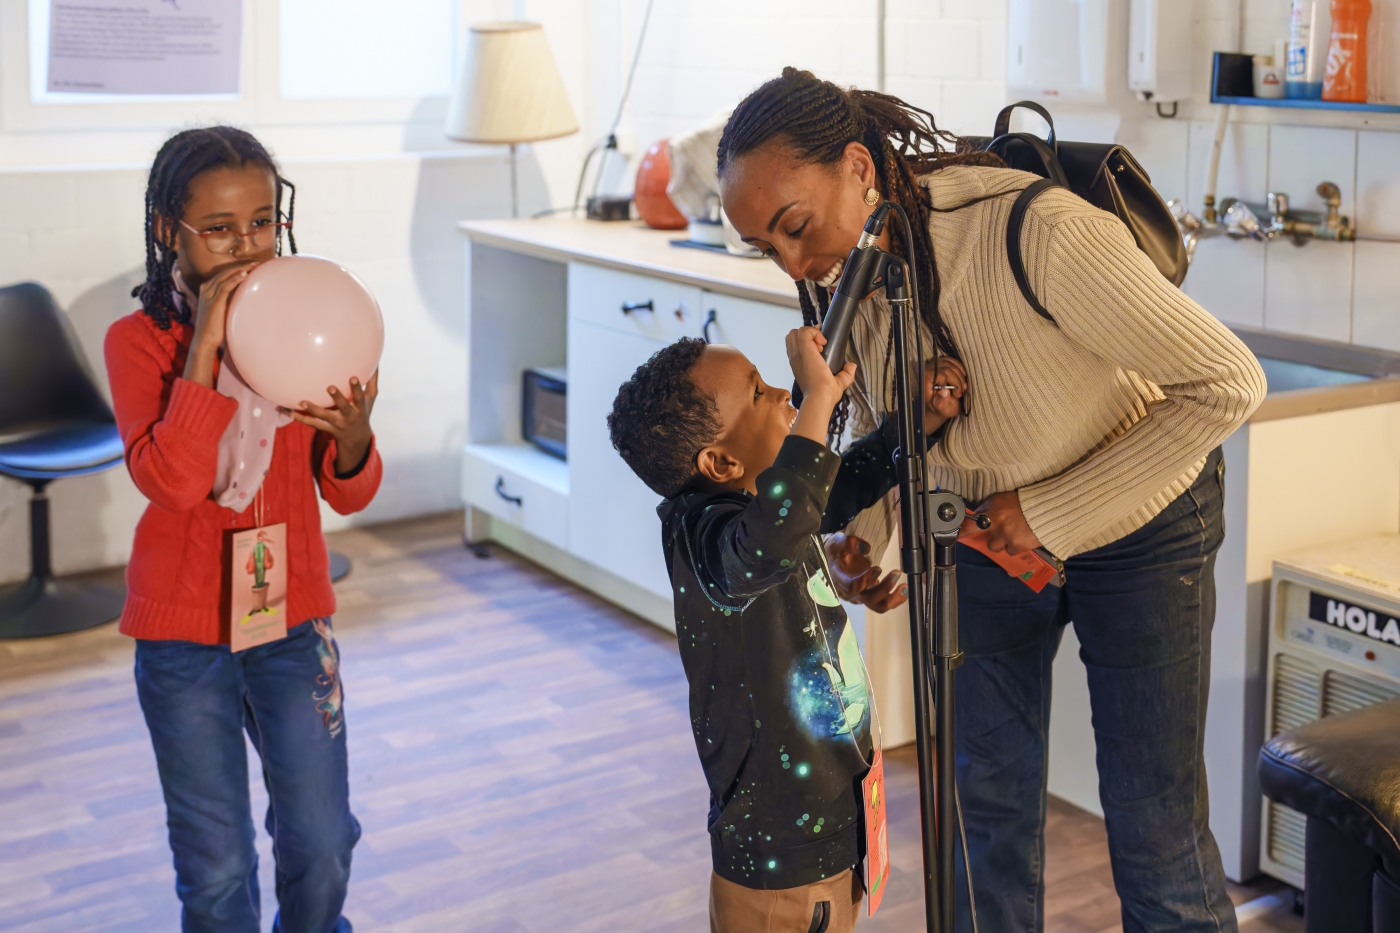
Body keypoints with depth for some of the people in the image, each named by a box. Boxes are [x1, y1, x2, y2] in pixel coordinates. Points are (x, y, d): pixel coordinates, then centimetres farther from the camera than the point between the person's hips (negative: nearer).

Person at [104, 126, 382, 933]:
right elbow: (168, 482, -25)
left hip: (294, 618, 3)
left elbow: (350, 496, -2)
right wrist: (205, 347, -29)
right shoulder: (140, 340, -10)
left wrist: (354, 431, -24)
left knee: (322, 844, 10)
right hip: (184, 631, -2)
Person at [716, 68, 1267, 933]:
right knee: (987, 794, 13)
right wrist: (863, 536, -16)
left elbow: (1227, 382, -28)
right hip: (987, 530, 5)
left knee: (1154, 819, 4)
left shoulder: (1041, 232, -36)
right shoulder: (846, 274, -15)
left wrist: (1053, 511, -26)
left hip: (1138, 527, -5)